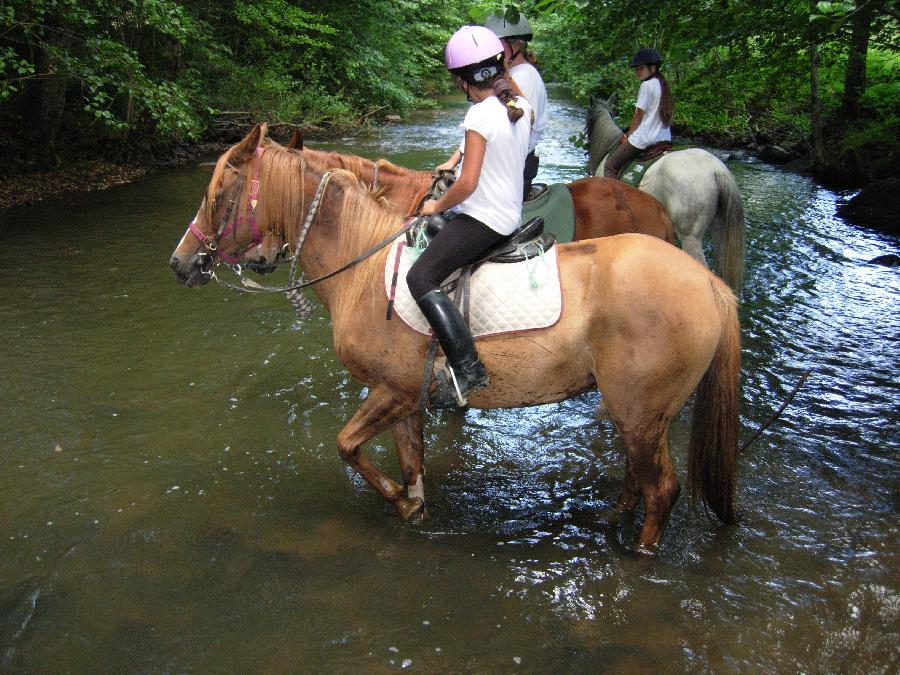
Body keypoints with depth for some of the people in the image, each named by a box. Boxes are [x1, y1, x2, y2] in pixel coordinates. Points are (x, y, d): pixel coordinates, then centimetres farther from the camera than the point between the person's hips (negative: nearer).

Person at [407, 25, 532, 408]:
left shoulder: (480, 115, -20)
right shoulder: (521, 107, 5)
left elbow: (468, 183, -23)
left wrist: (438, 206, -5)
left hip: (483, 218, -10)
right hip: (511, 213, 10)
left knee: (421, 277, -17)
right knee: (427, 235, 27)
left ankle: (467, 368, -24)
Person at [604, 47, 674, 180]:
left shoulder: (647, 85, -12)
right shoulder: (662, 85, 14)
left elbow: (638, 116, -8)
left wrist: (628, 135, 7)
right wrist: (631, 133, 19)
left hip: (645, 139, -10)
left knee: (610, 166, -4)